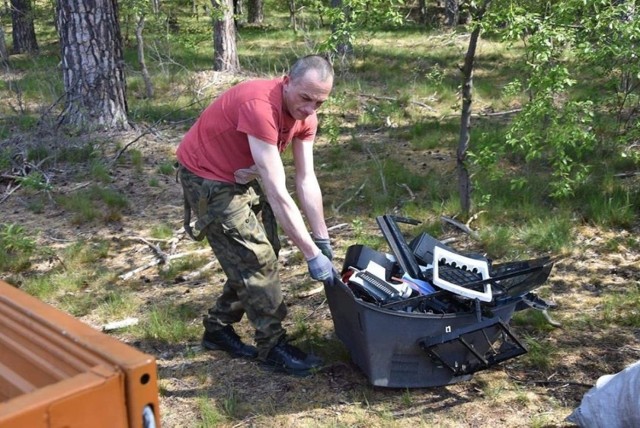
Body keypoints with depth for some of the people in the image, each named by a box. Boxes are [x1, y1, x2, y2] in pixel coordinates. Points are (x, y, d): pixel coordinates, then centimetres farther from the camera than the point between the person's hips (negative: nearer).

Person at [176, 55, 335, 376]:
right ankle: (272, 345, 6)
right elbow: (277, 195, -36)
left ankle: (218, 328, 25)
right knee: (256, 258, -9)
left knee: (262, 253, 9)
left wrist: (323, 240, -9)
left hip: (243, 176, 8)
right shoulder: (260, 107, -36)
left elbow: (307, 180, -6)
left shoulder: (305, 114, -10)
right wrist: (311, 254, -32)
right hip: (207, 178, -8)